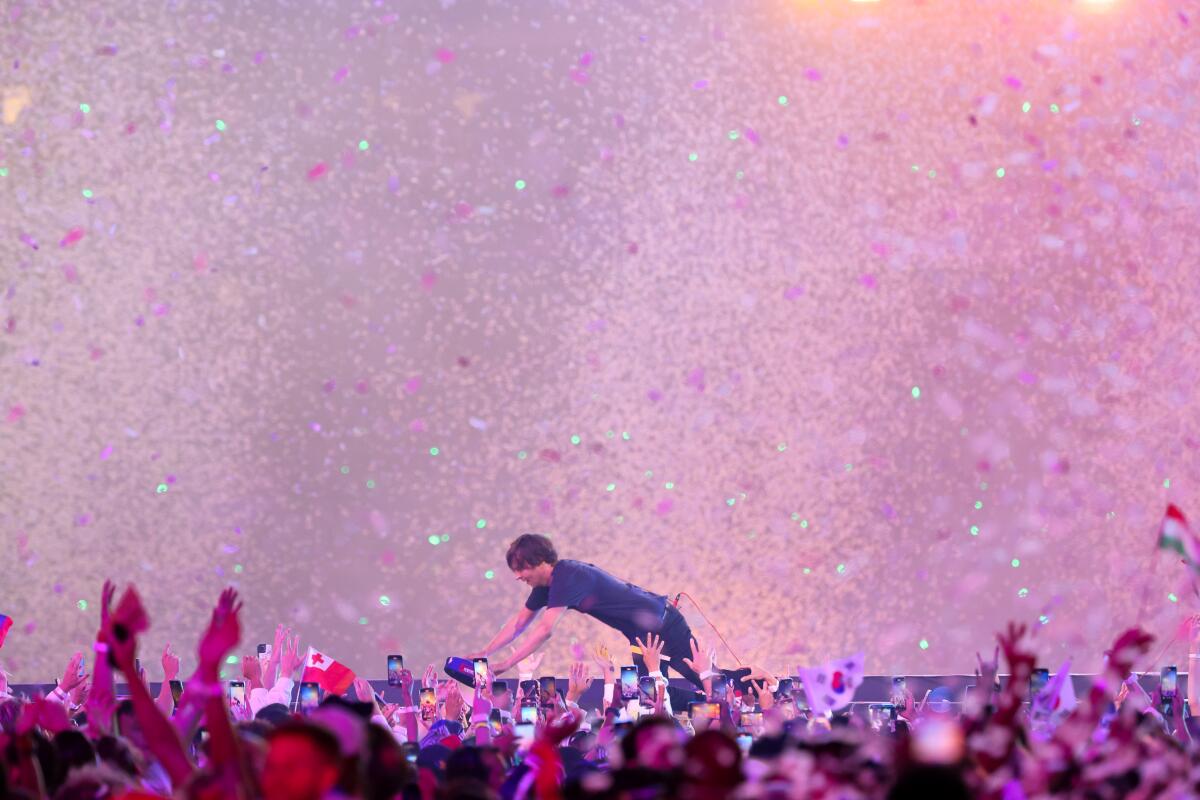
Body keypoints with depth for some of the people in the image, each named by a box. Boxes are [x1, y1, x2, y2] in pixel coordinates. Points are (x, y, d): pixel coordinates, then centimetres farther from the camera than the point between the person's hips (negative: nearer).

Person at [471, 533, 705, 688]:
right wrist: (485, 653, 6)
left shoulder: (568, 577, -26)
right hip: (644, 633, 9)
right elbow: (519, 622, 14)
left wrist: (507, 663, -29)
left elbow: (545, 629, -31)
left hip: (662, 623, -9)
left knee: (704, 680, -3)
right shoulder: (547, 583, 4)